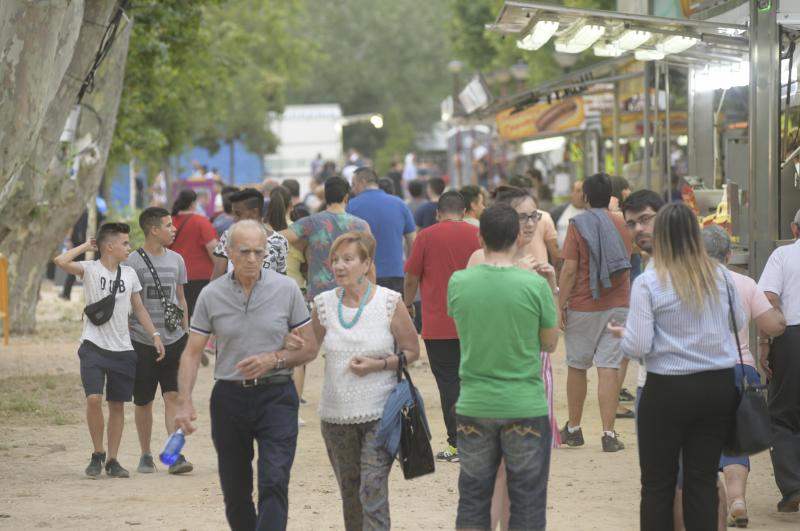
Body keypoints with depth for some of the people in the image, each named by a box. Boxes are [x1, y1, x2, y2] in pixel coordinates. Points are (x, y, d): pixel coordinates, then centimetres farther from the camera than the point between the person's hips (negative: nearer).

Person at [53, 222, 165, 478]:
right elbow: (60, 261, -22)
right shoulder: (90, 269, -6)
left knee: (117, 405, 7)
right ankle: (98, 454, 1)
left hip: (122, 350, 5)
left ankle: (112, 460, 16)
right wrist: (86, 246, -9)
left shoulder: (129, 274, 9)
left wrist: (155, 335, 10)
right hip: (94, 347, -4)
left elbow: (139, 308, 17)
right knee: (93, 398, -17)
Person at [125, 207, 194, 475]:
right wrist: (124, 339, -6)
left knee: (174, 396, -7)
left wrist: (186, 333, 13)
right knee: (143, 401, 6)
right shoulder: (133, 262, -6)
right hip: (142, 341, -3)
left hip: (173, 340, 3)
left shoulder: (176, 260, 8)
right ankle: (145, 456, 18)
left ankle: (176, 455, -9)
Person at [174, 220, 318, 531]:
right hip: (229, 397, 2)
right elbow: (192, 352, 2)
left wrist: (274, 359, -14)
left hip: (276, 397, -2)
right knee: (235, 492, 10)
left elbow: (309, 349, 4)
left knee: (274, 483, -15)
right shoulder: (211, 295, 0)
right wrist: (184, 402, -10)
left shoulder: (287, 290, -2)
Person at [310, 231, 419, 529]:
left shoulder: (389, 303, -7)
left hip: (380, 412, -4)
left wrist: (378, 365, -16)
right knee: (350, 491, 15)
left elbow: (411, 352, -1)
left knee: (373, 489, -13)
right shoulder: (324, 304, 1)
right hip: (336, 413, 4)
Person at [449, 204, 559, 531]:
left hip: (474, 406, 2)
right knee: (527, 503, 7)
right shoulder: (535, 285, -12)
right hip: (525, 407, -2)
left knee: (473, 499, 12)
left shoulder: (458, 282, -5)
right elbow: (550, 343, 0)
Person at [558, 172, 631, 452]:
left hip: (583, 306, -2)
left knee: (576, 366, 12)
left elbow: (569, 269, -11)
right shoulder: (621, 225, 5)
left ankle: (573, 429, 21)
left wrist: (561, 304, -7)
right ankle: (608, 434, -8)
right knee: (609, 369, -2)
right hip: (617, 305, 2)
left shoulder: (578, 225, -7)